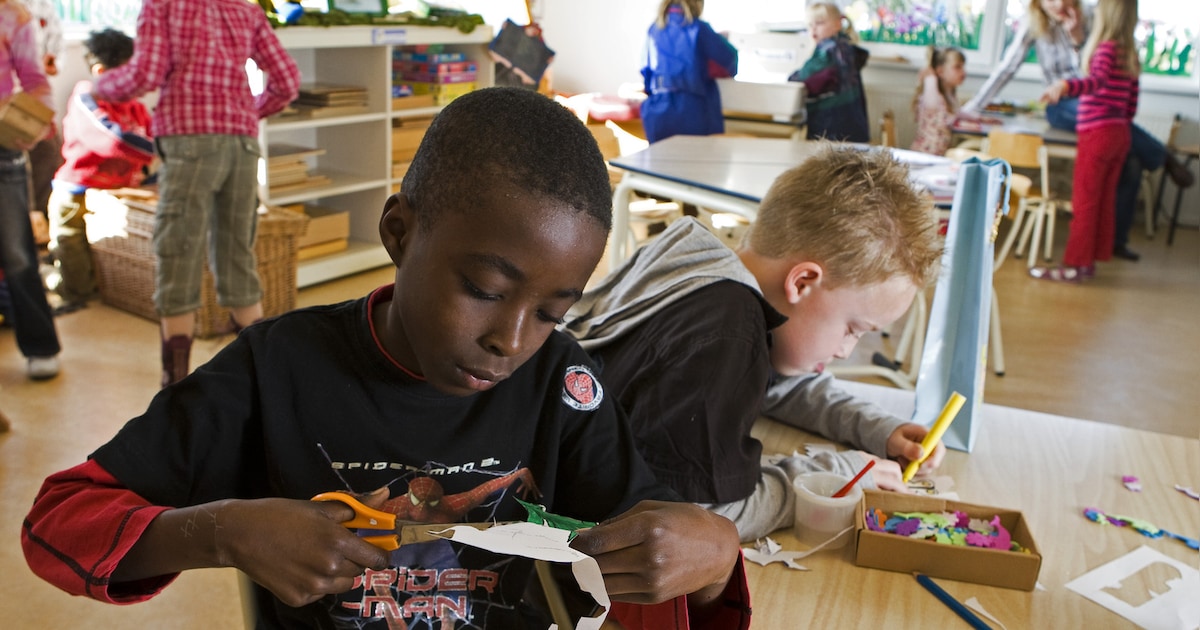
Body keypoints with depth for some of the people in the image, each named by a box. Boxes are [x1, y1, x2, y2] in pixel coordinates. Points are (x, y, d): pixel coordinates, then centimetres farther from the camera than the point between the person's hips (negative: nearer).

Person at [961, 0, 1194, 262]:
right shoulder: (1032, 25, -2)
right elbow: (1007, 68, -3)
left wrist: (1078, 38, -18)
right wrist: (971, 107, -7)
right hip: (1062, 107, -3)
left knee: (1131, 163, -14)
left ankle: (1116, 240, 3)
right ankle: (1163, 158, -10)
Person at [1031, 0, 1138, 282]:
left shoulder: (1107, 47, -12)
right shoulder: (1130, 54, 12)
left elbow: (1098, 79, -32)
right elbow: (1132, 102, 17)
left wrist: (1065, 85, -49)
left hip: (1097, 132, -8)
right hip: (1120, 134, 8)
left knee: (1084, 202, -4)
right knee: (1105, 200, 11)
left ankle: (1075, 265, -2)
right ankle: (1089, 260, 17)